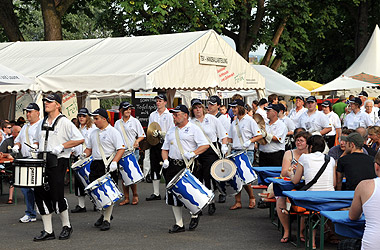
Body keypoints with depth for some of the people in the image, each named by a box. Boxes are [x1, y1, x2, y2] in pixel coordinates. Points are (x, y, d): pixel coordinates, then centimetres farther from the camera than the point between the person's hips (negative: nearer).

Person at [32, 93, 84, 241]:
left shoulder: (64, 122, -6)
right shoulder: (42, 123, 15)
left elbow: (80, 139, -12)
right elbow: (36, 139, 30)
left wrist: (62, 146, -17)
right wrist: (35, 146, 9)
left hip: (58, 162, -7)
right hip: (42, 161, 7)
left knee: (56, 195, -7)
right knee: (40, 193, 2)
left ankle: (66, 226, 16)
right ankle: (48, 231, 9)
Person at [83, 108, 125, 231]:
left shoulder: (113, 132, -5)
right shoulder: (93, 133, 16)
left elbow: (121, 149, -11)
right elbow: (89, 148, 24)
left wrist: (114, 162, -23)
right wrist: (84, 155, 3)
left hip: (108, 165, -7)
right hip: (95, 165, 7)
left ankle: (107, 220, -1)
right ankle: (103, 213, 28)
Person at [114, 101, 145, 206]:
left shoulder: (135, 121, 3)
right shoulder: (117, 123, 12)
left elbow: (142, 135, 4)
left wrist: (137, 141, -14)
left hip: (133, 151, -3)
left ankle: (135, 195, 9)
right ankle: (126, 198, 9)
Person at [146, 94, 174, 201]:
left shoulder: (169, 115, 0)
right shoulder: (152, 115, 15)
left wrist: (160, 133, -21)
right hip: (154, 144, 5)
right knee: (154, 168, 6)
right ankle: (156, 193, 11)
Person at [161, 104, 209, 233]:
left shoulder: (193, 128, 0)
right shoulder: (171, 131, 18)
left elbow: (205, 145, -7)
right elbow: (165, 149, 22)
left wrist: (193, 153, -20)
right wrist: (165, 160, 2)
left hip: (188, 165, -5)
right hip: (173, 165, 5)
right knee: (173, 194, 2)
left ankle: (194, 216, 24)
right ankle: (179, 224, 9)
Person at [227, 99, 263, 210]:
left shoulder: (249, 120, -3)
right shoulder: (234, 123, 16)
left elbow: (259, 136, -6)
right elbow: (230, 138, 23)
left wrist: (249, 141, -17)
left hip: (247, 152, -6)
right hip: (235, 151, 6)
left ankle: (252, 197, 12)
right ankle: (238, 201, 7)